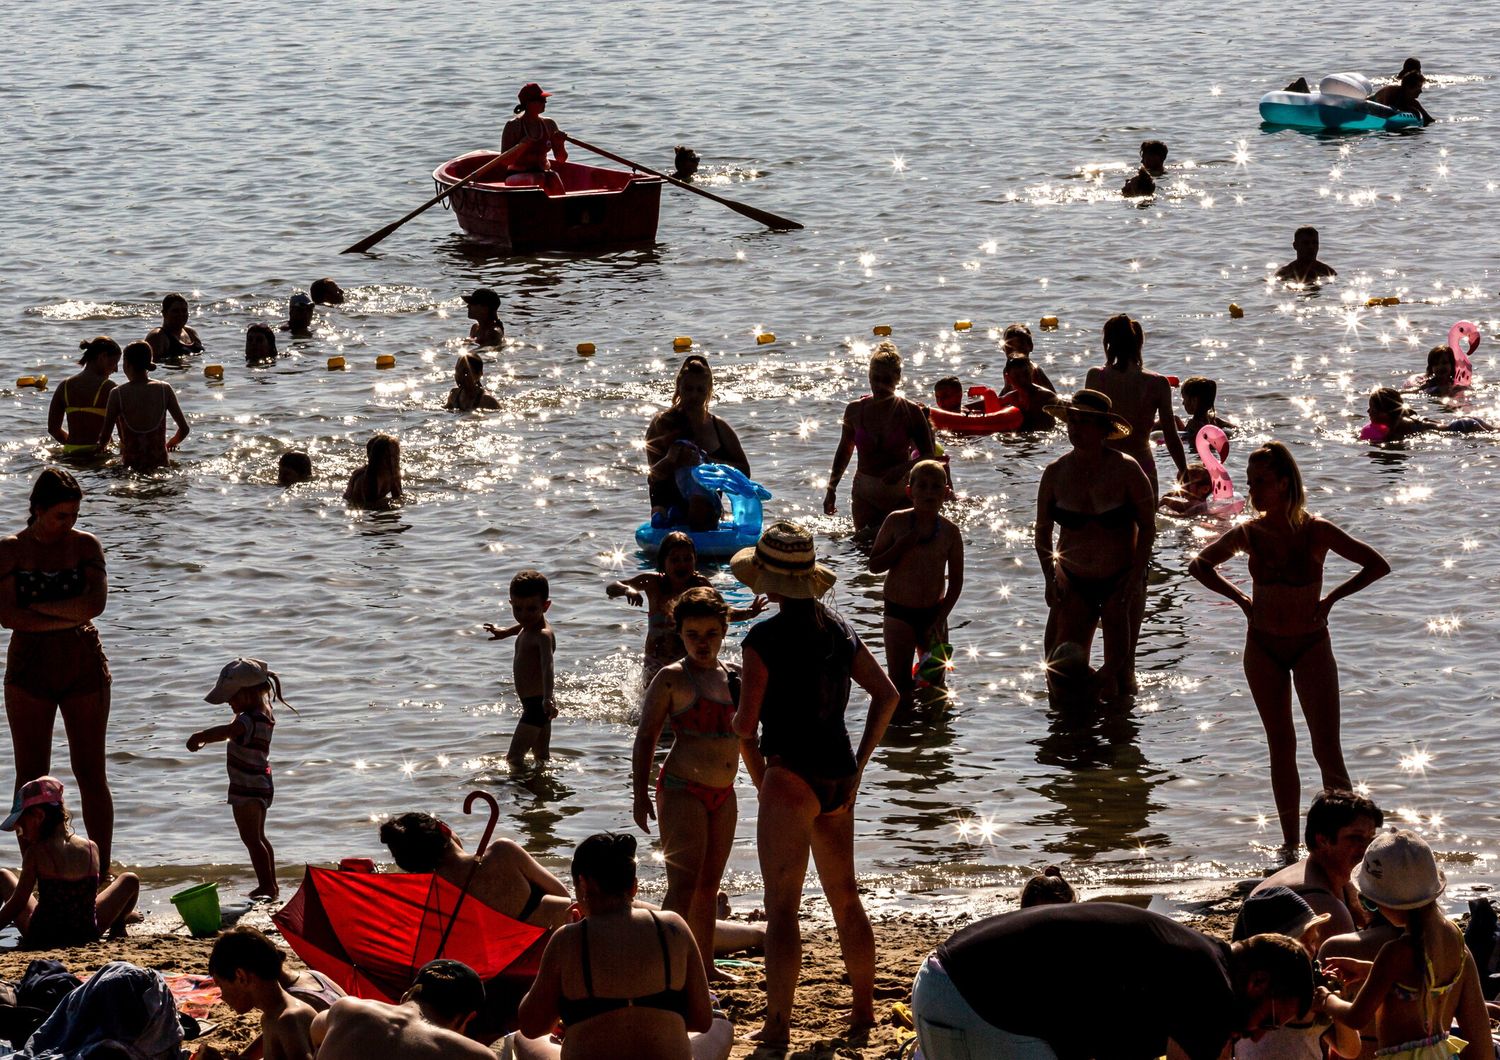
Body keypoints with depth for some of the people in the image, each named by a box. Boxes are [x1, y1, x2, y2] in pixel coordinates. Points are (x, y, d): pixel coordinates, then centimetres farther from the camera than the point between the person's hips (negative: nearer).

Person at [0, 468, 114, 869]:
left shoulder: (85, 545, 2)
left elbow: (95, 603, -12)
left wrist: (37, 607, -12)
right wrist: (68, 617, -14)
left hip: (84, 668, 0)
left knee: (92, 775, 1)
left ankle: (102, 871, 5)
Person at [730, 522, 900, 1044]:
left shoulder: (765, 638, -12)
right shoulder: (839, 629, 8)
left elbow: (746, 722, -13)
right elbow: (887, 694, 10)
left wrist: (757, 771, 8)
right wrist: (858, 762, 13)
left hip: (792, 776, -7)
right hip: (839, 776, 7)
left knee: (781, 905, -5)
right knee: (845, 897, 19)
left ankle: (778, 1022, -8)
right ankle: (864, 1006, 28)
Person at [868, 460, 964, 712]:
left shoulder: (949, 531, -3)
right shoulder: (896, 522, -7)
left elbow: (956, 581, 1)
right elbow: (874, 565, -4)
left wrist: (940, 618, -8)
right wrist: (901, 547, -20)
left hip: (933, 612, 2)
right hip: (899, 612, -2)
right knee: (899, 683, -3)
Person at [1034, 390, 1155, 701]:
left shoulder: (1126, 470, -10)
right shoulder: (1055, 472, -2)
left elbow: (1147, 526, -3)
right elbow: (1042, 530, 7)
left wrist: (1136, 576, -11)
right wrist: (1050, 576, -3)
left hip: (1120, 581, -2)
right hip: (1074, 583, 2)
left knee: (1118, 669, -1)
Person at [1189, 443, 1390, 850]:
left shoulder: (1316, 531, -11)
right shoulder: (1247, 534, -4)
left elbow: (1378, 566, -7)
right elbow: (1199, 565, 10)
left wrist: (1331, 599, -9)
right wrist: (1240, 598, 2)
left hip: (1311, 646, -3)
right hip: (1264, 648, 3)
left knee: (1327, 750, -9)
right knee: (1281, 749, 8)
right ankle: (1291, 844, 14)